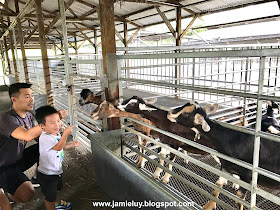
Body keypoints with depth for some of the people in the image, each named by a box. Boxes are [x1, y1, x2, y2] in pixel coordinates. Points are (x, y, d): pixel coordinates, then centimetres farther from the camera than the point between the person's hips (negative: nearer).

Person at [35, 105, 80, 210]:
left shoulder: (57, 133, -3)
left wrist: (72, 144, -1)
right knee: (49, 197, 13)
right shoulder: (44, 138, -32)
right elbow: (58, 147, -44)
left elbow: (62, 146, 14)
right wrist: (65, 134, -52)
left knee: (55, 190, 35)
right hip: (47, 174, -9)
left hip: (57, 170, 10)